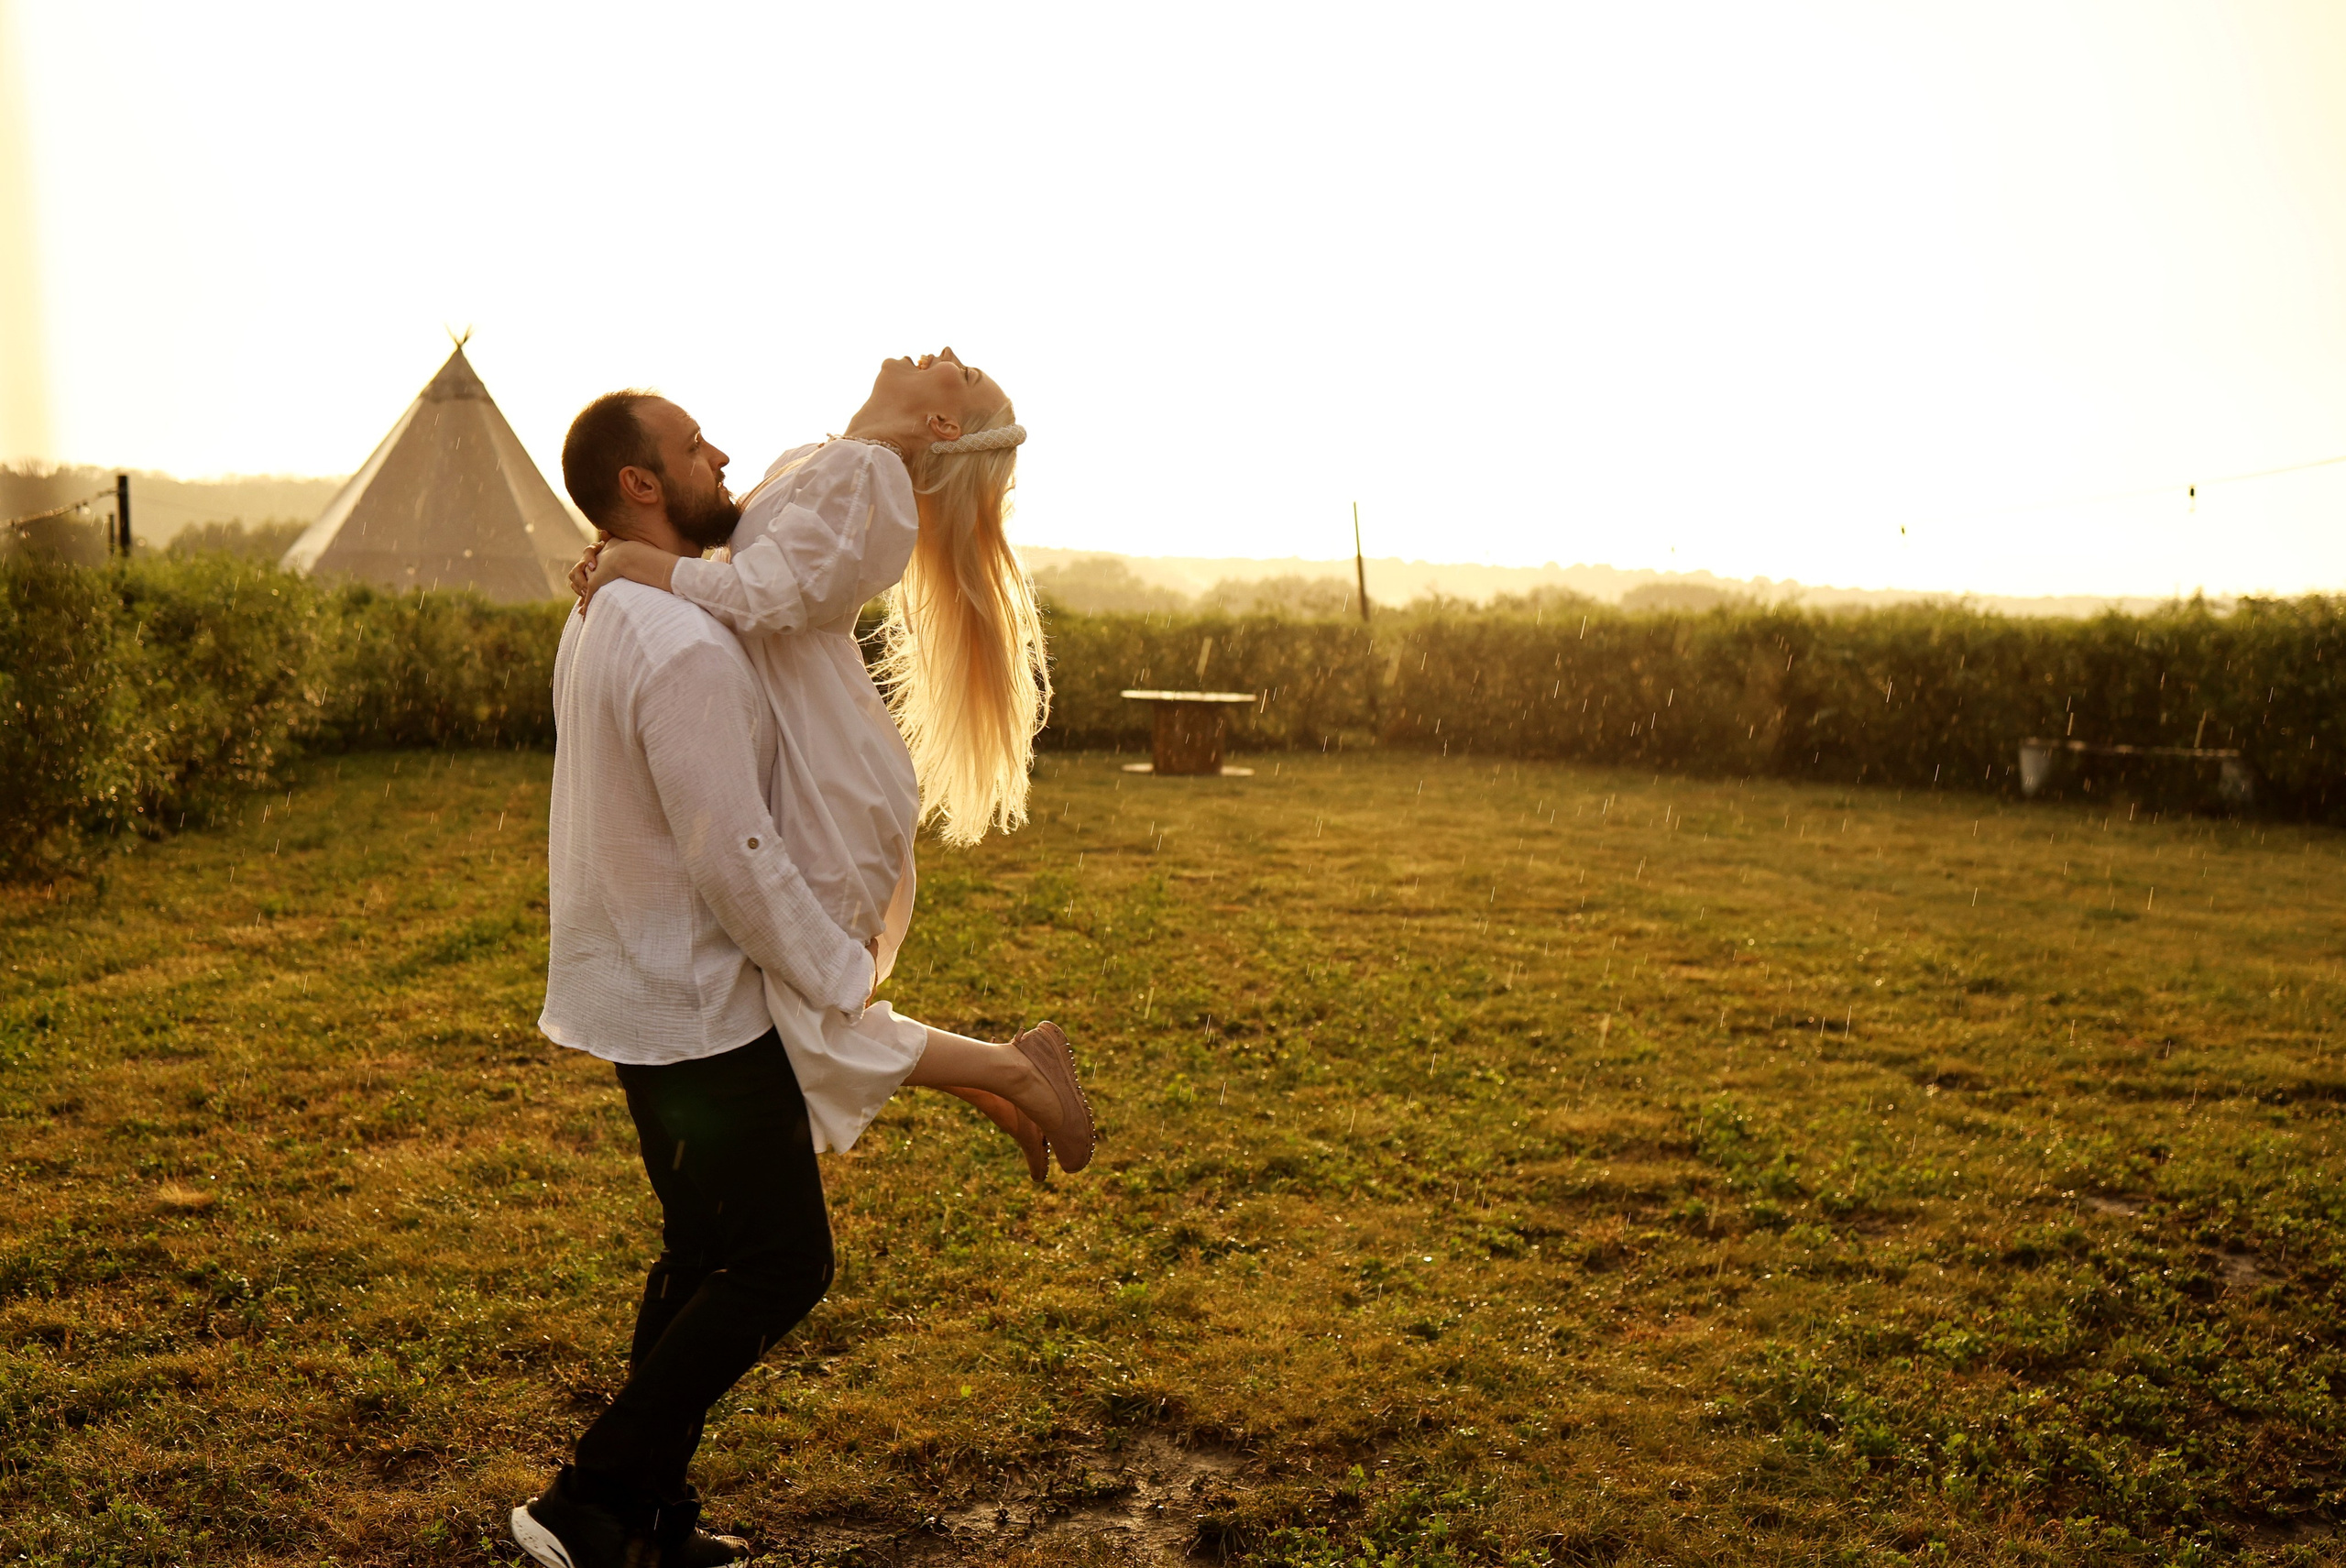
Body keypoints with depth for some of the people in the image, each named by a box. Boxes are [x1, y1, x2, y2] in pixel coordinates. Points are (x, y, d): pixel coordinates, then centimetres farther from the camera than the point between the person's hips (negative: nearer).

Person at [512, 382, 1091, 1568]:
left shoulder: (601, 623, 8)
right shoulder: (687, 647, -25)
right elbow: (733, 858, -25)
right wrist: (845, 977, -13)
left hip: (640, 989, 10)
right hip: (697, 1009, -10)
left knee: (705, 1255, 18)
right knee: (782, 1264, 1)